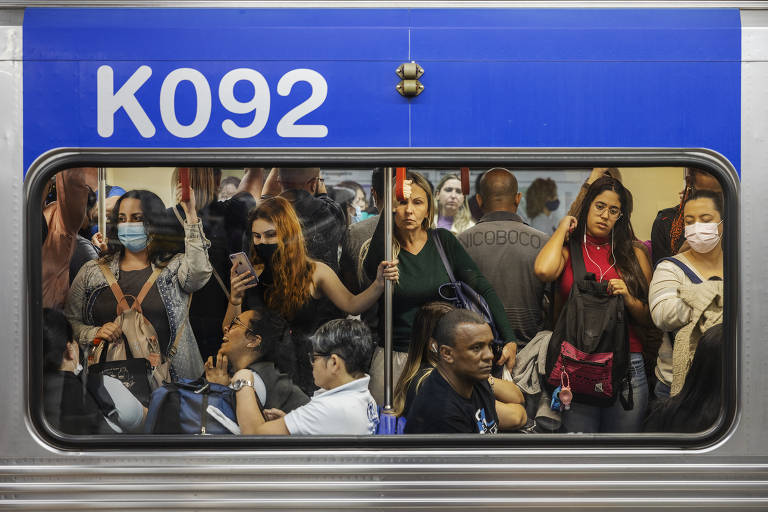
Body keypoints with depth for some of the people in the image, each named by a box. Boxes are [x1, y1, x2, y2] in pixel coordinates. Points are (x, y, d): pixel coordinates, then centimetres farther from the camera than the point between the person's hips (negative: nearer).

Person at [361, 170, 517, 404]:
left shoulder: (443, 240, 3)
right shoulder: (382, 248, -1)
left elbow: (483, 288, 1)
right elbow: (371, 269, -26)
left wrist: (509, 340, -8)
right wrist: (387, 211, -32)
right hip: (396, 356, -1)